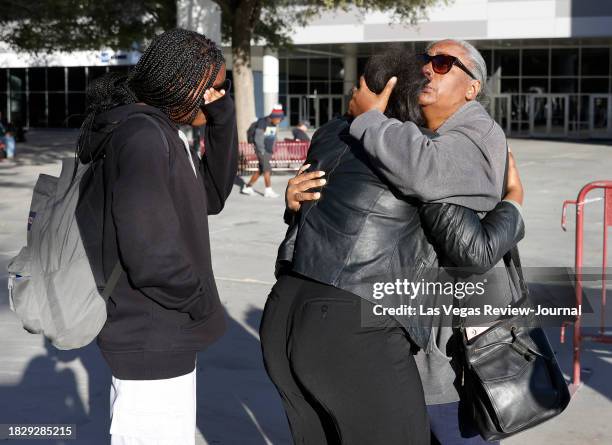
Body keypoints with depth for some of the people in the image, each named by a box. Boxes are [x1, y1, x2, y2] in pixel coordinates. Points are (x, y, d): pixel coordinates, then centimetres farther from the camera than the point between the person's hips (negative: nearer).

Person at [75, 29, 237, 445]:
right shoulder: (142, 136, -22)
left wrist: (222, 120, 2)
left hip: (159, 335, 10)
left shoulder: (158, 130, 8)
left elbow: (212, 196, 13)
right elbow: (150, 254, -27)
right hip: (152, 342, -10)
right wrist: (203, 305, -11)